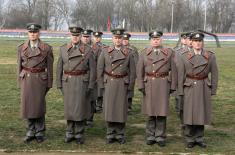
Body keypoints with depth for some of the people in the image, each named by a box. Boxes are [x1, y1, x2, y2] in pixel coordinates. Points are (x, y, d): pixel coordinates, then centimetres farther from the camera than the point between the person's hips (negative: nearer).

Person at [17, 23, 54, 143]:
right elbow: (20, 66, 11)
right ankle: (30, 132, 18)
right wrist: (20, 82, 9)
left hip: (40, 79, -2)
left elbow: (49, 67, 1)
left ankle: (40, 133, 15)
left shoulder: (46, 48, -1)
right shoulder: (21, 48, 6)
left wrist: (49, 84, 0)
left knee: (39, 106, 1)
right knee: (27, 105, 5)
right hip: (26, 79, 3)